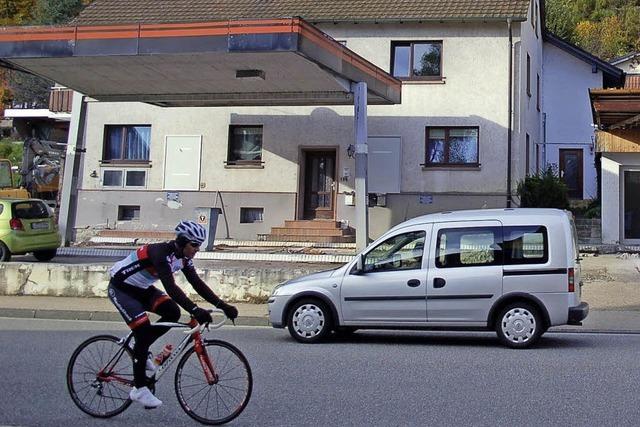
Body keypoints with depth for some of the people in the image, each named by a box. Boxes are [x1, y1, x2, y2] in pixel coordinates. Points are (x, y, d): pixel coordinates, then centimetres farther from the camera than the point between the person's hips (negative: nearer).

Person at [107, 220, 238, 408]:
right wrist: (195, 310, -49)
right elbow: (170, 287, -41)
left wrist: (223, 306, -13)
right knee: (144, 329, -19)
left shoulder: (183, 258, -5)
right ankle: (139, 390, -11)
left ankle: (141, 349, 7)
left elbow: (198, 284, -4)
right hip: (120, 287, -8)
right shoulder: (161, 252, -31)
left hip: (141, 289, 8)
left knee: (172, 312, -13)